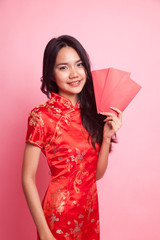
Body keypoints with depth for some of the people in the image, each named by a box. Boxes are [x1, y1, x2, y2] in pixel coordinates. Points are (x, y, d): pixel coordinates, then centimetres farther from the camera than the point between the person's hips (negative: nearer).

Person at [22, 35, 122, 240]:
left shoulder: (92, 111, -1)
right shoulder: (42, 116, -16)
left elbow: (97, 174, 0)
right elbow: (28, 179, -14)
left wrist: (107, 137, -13)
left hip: (90, 211, 5)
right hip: (59, 213, -5)